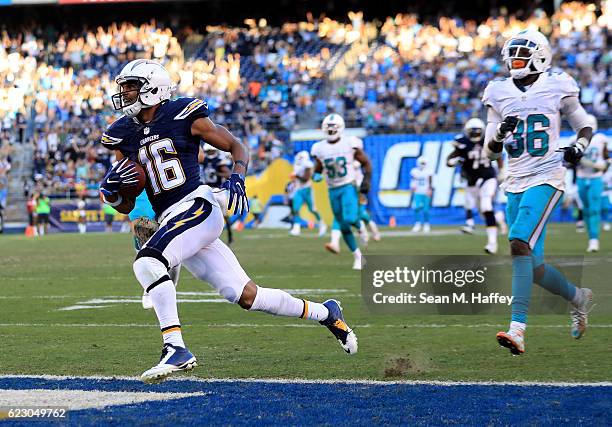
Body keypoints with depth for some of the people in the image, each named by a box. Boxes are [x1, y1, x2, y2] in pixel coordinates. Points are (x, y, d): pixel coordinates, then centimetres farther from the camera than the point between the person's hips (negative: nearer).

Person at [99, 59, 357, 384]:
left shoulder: (184, 116, -2)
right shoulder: (125, 136, 13)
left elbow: (237, 146, 4)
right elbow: (125, 205, 16)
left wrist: (237, 179, -14)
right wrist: (110, 189, -6)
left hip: (197, 208, -6)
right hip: (169, 221, 6)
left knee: (147, 262, -29)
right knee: (247, 297, 3)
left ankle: (175, 350, -27)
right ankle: (325, 313, 24)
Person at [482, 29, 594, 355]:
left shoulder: (557, 86, 0)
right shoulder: (499, 93, 9)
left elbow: (583, 125, 13)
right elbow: (490, 152, 10)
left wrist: (579, 147, -9)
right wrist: (500, 132, -12)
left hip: (545, 178, -5)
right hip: (515, 183, 5)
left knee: (520, 245, -24)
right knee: (534, 266, 7)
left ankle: (517, 329, -30)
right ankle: (578, 297, 36)